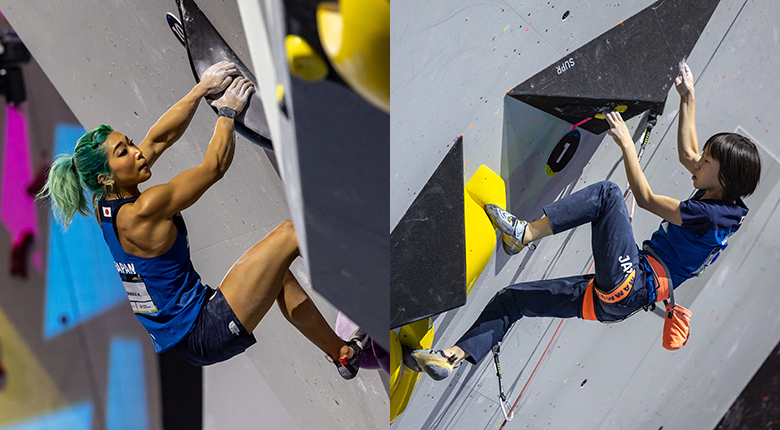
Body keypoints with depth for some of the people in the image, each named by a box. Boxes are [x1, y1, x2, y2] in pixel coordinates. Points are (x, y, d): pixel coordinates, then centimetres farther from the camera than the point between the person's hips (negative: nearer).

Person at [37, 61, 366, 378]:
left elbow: (159, 137, 8)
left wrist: (202, 88, 6)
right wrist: (227, 111, -1)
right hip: (205, 335, -10)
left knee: (280, 272, 24)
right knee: (290, 233, -8)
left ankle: (342, 353, 32)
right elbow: (214, 166, -15)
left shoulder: (105, 205, 4)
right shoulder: (143, 211, -23)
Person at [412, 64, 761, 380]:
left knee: (607, 192, -16)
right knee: (512, 298, 4)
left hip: (631, 286, -10)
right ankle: (454, 356, 0)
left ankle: (524, 234, -17)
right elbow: (687, 154, 27)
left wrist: (626, 144, -5)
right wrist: (688, 99, 28)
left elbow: (645, 199, -11)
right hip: (616, 295, 10)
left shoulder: (713, 214, -12)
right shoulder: (713, 198, 15)